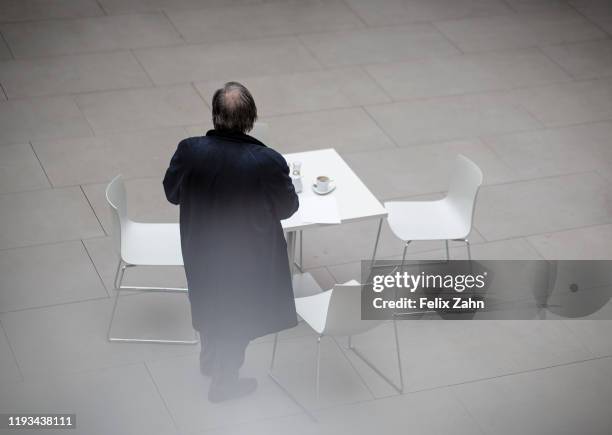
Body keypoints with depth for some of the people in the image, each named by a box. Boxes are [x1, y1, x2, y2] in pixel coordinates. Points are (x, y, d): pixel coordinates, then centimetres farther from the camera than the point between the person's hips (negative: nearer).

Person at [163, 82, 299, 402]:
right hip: (247, 256, -3)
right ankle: (224, 383, 39)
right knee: (238, 315, 21)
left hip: (201, 249, 3)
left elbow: (172, 194, -5)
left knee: (210, 302, 30)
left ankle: (209, 360, 54)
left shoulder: (189, 151, -23)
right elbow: (287, 208, -13)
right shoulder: (268, 162, -30)